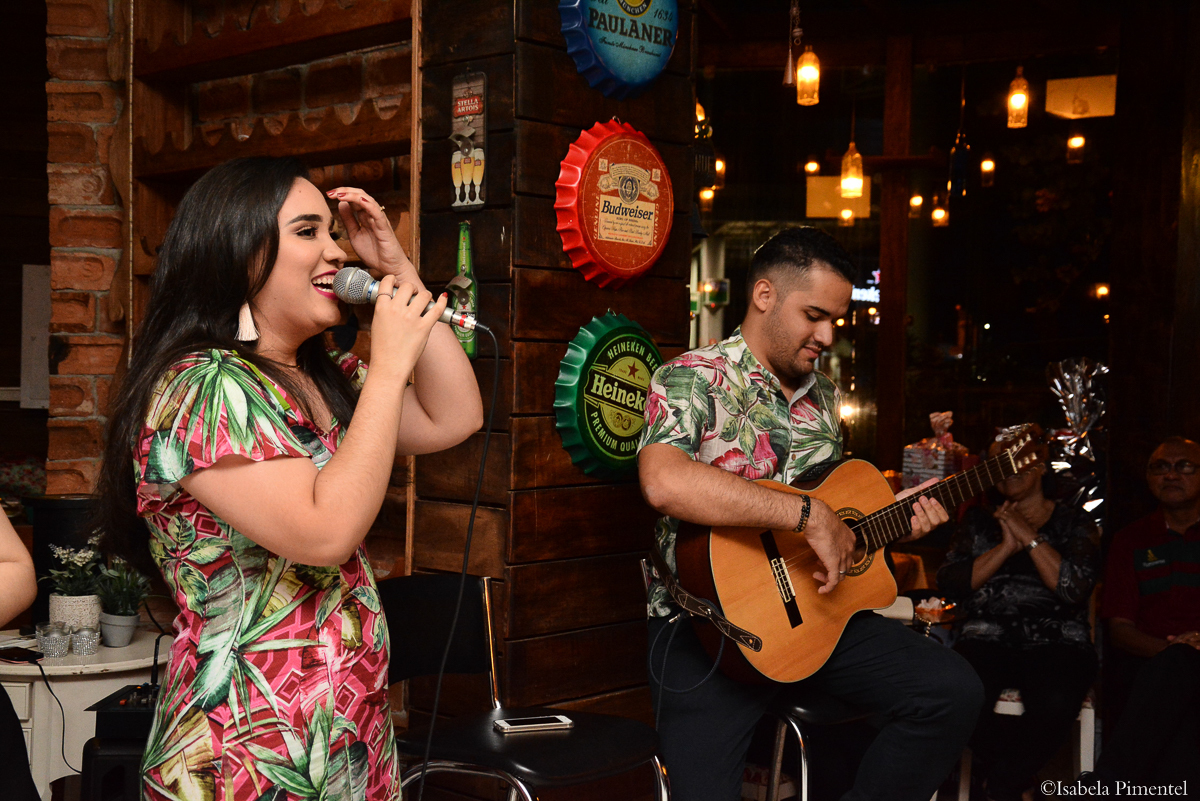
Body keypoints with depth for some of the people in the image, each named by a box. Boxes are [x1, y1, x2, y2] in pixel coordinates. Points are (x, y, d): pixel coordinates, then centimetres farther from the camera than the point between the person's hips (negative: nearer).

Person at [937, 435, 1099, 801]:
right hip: (988, 640, 1)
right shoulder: (979, 521, 18)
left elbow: (1075, 589, -6)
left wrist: (1029, 536, -6)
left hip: (1057, 643, -1)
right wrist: (1005, 548, -5)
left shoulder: (1074, 523, 12)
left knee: (1055, 703, -35)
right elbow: (949, 583, 3)